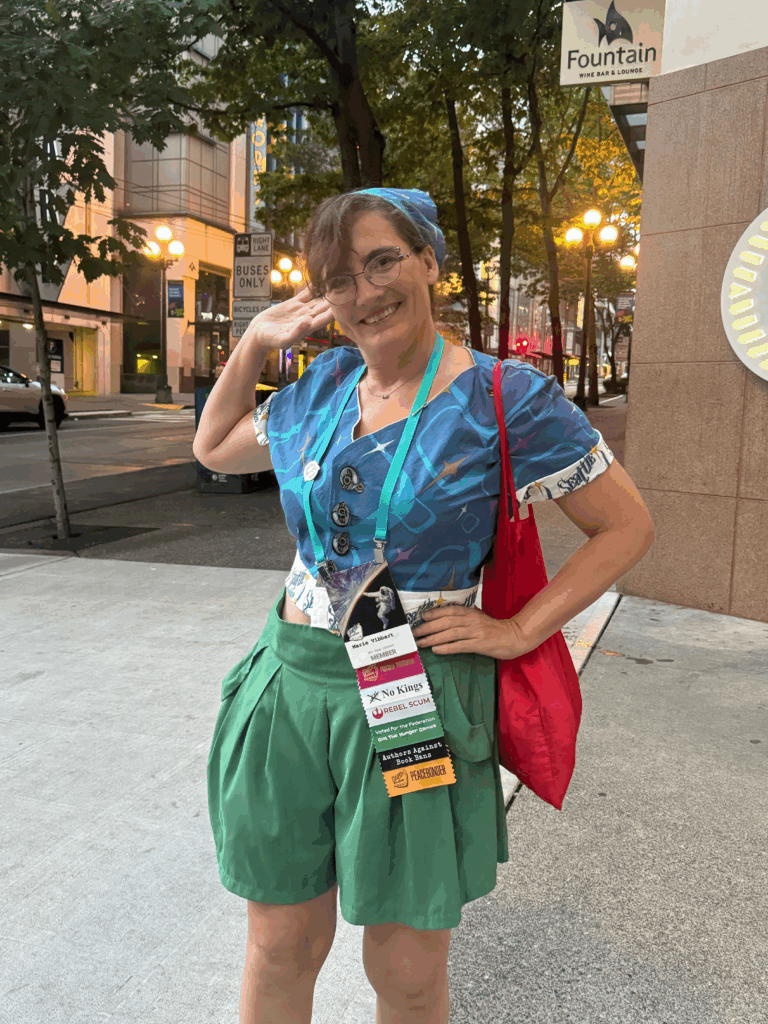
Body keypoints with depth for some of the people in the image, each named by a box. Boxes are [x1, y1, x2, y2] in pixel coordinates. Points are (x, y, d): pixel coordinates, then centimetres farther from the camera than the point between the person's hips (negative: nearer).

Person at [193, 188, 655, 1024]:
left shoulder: (504, 398, -9)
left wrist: (518, 631, -11)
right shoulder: (322, 386, 6)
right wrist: (255, 342, 10)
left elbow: (627, 526, -4)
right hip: (293, 680, 4)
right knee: (281, 948, 16)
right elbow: (214, 449, 22)